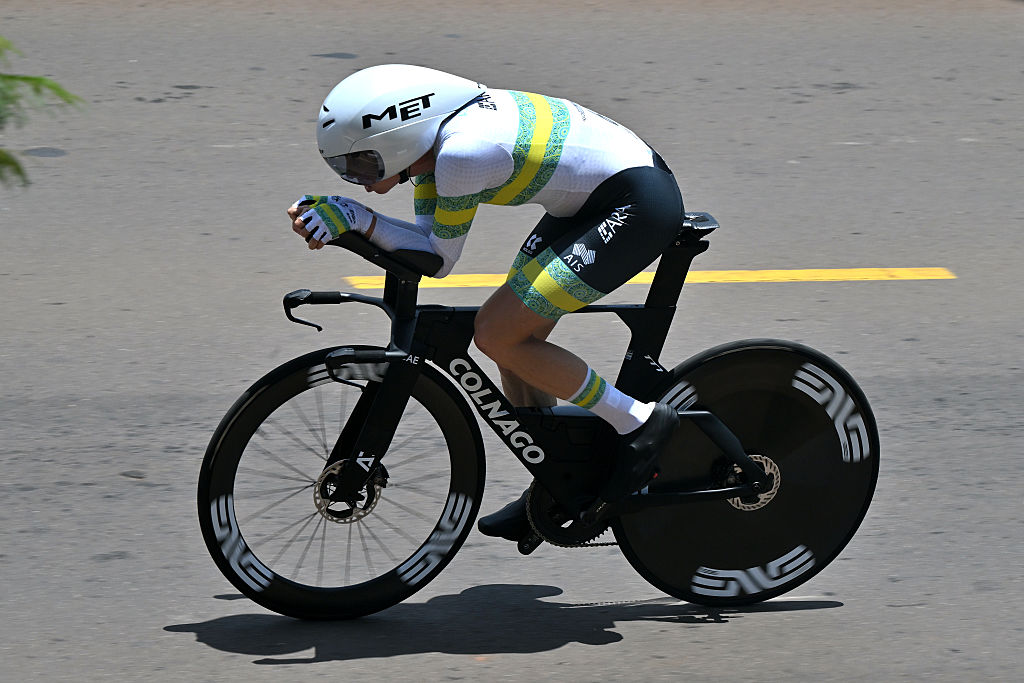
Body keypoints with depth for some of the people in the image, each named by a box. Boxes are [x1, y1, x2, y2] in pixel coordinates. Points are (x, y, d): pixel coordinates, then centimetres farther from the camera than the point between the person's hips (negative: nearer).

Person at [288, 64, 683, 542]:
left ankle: (640, 425, -2)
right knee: (516, 342, 11)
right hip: (594, 197, 10)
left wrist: (358, 219, -13)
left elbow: (440, 258, -14)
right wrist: (338, 219, -3)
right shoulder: (437, 134, 2)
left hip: (639, 206, -10)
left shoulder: (463, 153, -25)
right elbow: (429, 238, 7)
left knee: (498, 335, -12)